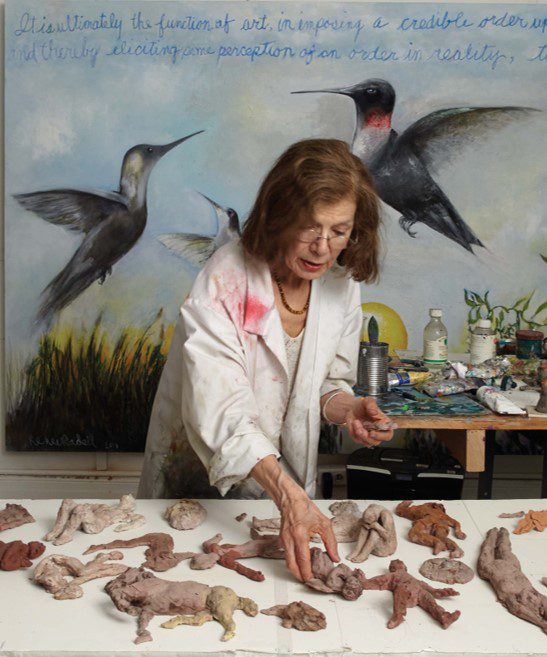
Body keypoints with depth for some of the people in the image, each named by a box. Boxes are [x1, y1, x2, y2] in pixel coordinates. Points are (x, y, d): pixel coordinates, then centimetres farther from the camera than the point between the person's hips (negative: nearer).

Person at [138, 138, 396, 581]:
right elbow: (220, 414, -33)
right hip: (198, 477, -4)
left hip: (290, 482, 5)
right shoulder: (225, 281, -25)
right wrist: (289, 496, -44)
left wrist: (346, 409, -16)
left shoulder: (342, 284, -7)